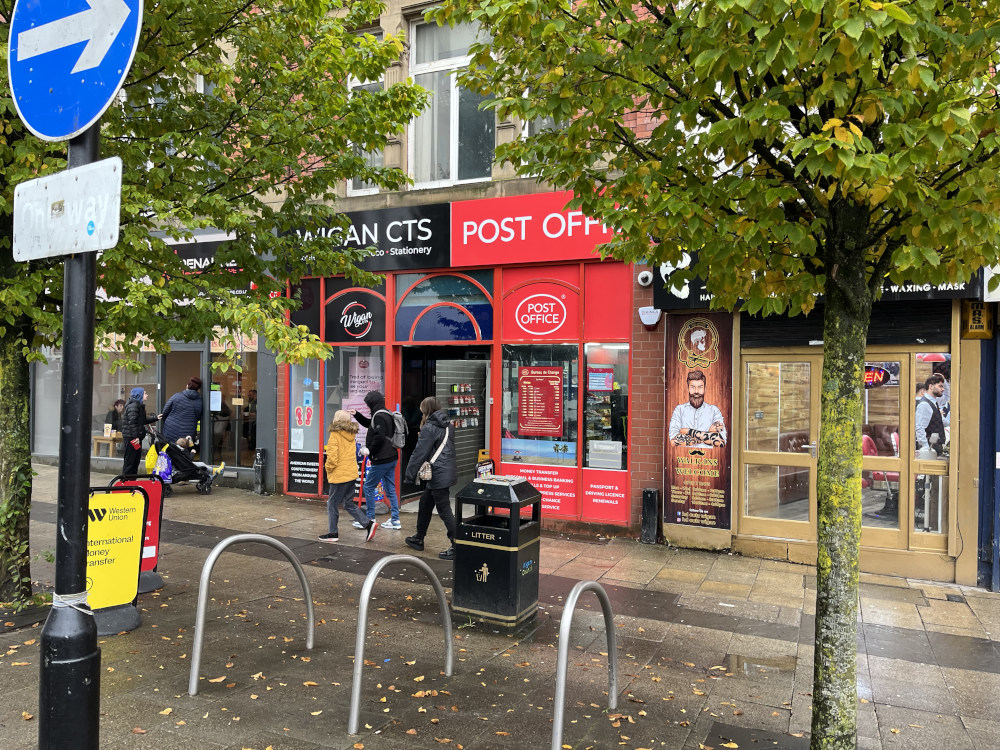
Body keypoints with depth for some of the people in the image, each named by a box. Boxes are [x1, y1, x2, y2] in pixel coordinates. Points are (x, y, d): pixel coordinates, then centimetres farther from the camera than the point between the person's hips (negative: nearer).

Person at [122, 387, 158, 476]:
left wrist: (155, 418, 20)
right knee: (130, 460, -5)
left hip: (136, 436, 10)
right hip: (132, 437, -10)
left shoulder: (139, 405, 18)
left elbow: (143, 420, 24)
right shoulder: (133, 406, -15)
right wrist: (135, 436, -24)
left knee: (136, 459, 14)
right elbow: (132, 422, -22)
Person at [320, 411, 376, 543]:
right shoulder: (351, 435, 10)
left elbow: (332, 457, -18)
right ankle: (368, 524, 6)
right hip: (351, 473, 8)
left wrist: (328, 469, -1)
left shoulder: (335, 435, -13)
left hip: (339, 475, -8)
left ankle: (332, 533, 14)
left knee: (332, 503, 6)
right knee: (348, 503, 15)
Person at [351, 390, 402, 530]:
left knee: (368, 487, 4)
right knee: (390, 489, 11)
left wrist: (369, 450, -15)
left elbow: (379, 437, -27)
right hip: (391, 458, 9)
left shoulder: (379, 416, -16)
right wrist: (356, 414, 21)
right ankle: (395, 520, 12)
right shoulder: (387, 415, 15)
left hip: (381, 459, -9)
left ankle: (370, 519, 10)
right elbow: (369, 424, 30)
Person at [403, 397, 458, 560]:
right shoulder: (448, 425, 12)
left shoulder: (429, 428, -14)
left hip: (439, 475, -9)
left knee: (444, 510, -5)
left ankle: (457, 546, -3)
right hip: (448, 471, 9)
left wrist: (410, 474, -7)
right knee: (425, 504, 21)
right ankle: (419, 539, 34)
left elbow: (419, 453, -14)